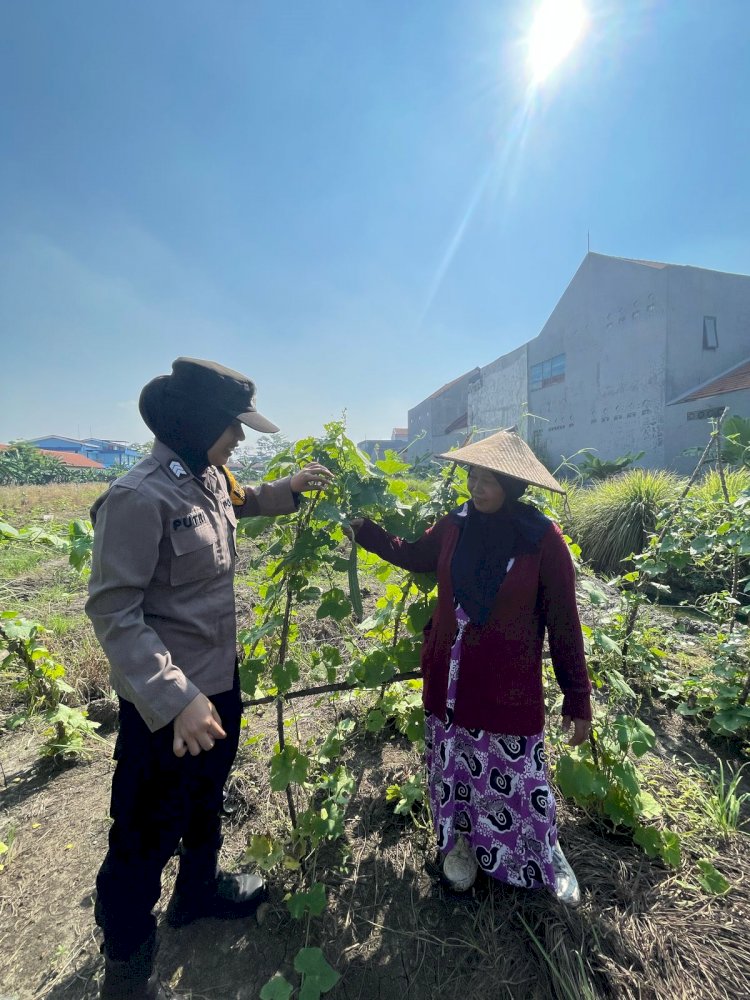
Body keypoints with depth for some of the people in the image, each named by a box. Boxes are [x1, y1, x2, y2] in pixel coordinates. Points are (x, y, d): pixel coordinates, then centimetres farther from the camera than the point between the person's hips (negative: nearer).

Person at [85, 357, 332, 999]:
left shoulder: (211, 479, 1)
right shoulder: (140, 497, -25)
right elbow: (113, 611, -25)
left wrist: (287, 489, 11)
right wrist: (174, 697, -30)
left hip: (220, 680, 9)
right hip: (167, 704, -9)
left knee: (207, 796, 29)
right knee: (147, 836, 12)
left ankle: (199, 889, 56)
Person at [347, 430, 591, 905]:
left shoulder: (543, 539, -15)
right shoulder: (455, 526, -6)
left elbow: (563, 624, -8)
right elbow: (412, 555, 14)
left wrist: (578, 699, -4)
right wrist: (363, 526, 6)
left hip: (509, 691, -3)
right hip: (450, 682, 4)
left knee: (518, 782, 12)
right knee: (455, 770, 21)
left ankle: (547, 859, 44)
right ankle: (461, 843, 49)